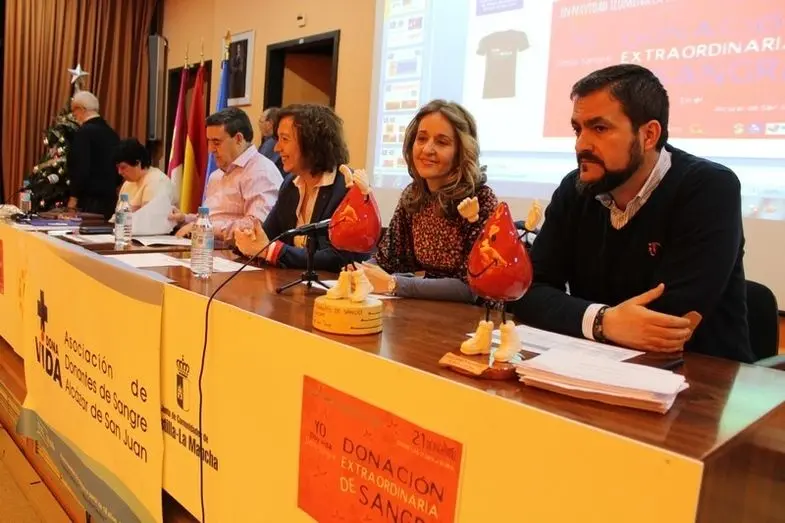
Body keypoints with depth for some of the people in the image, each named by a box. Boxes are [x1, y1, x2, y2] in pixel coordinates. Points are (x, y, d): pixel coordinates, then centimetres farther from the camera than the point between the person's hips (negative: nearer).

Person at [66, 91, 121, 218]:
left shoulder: (84, 132, -11)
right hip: (110, 200, 7)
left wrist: (73, 199, -11)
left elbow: (80, 169, -17)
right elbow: (118, 169, 15)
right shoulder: (112, 133, 10)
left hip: (89, 202, -7)